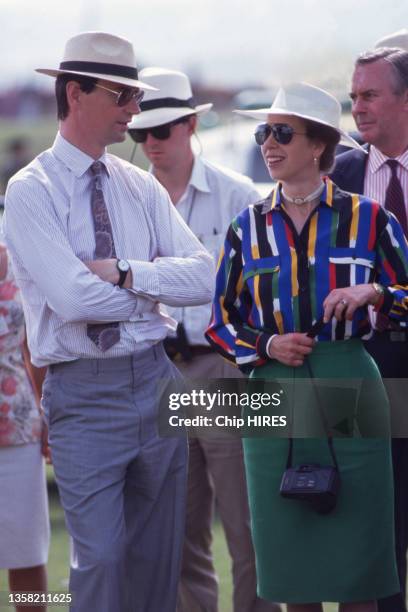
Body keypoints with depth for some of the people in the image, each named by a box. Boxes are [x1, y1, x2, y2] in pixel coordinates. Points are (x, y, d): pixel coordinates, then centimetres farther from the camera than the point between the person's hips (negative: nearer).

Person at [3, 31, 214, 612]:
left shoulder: (141, 187, 10)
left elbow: (204, 277, -1)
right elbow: (73, 298, -18)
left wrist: (124, 272, -14)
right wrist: (154, 288, -5)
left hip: (156, 380, 5)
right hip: (84, 393, -5)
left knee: (160, 557, 10)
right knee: (100, 557, -10)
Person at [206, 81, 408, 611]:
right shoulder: (249, 228, 8)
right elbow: (221, 322, 12)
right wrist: (267, 345, -6)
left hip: (349, 388, -2)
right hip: (274, 396, 2)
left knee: (358, 568, -1)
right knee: (292, 567, 4)